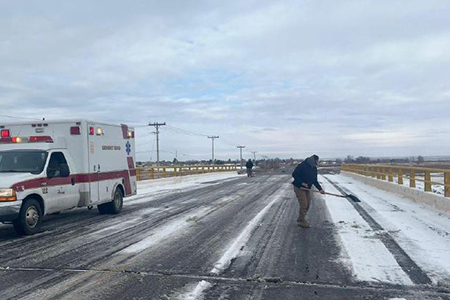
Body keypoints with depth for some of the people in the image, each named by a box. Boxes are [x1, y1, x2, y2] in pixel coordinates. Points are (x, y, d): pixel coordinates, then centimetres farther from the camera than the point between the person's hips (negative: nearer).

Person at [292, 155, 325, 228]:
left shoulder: (314, 168, 4)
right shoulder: (302, 165, -20)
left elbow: (315, 180, 9)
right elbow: (294, 174, -20)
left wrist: (320, 189, -2)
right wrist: (302, 183, -26)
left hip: (307, 188, 8)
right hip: (299, 188, -8)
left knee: (308, 204, 10)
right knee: (304, 204, -9)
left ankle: (301, 219, 26)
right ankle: (302, 222, 4)